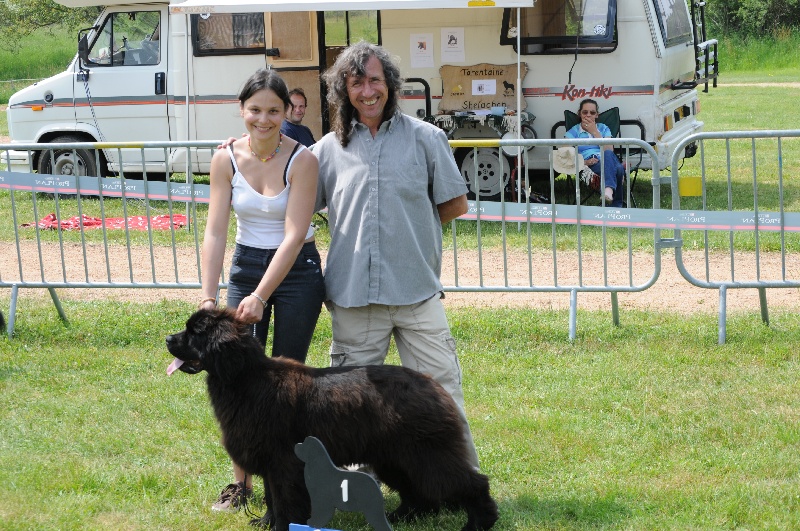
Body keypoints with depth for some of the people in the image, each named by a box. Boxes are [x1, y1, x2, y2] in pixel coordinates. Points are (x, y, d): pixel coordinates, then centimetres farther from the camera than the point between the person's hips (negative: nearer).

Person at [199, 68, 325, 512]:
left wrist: (260, 297, -24)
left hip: (296, 271, -3)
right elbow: (215, 233, -8)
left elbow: (294, 235, -19)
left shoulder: (302, 160, -15)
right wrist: (209, 299, -17)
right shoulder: (227, 160, -6)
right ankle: (241, 482, 14)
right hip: (246, 266, 3)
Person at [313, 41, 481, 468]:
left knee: (442, 391, 0)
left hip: (417, 290, -2)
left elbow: (455, 204, 10)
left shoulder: (425, 138, 4)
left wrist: (412, 223, 6)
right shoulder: (329, 149, 8)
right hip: (353, 295, 2)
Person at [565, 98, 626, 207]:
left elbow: (609, 151, 6)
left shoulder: (603, 128, 26)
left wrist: (595, 132, 4)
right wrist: (584, 162, -16)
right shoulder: (573, 132, 19)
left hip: (608, 162, 2)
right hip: (588, 165, -2)